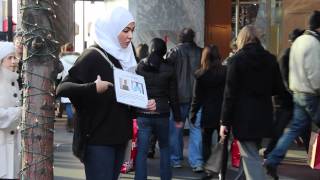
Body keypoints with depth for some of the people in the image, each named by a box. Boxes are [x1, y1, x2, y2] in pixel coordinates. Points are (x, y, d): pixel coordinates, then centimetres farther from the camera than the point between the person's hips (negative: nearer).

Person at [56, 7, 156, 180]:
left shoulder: (124, 57, 11)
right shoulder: (93, 56, -11)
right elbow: (62, 88, -19)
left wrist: (145, 104, 1)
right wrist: (93, 88, -34)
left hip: (119, 137, 8)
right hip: (98, 139, -8)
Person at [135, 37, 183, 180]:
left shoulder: (139, 67, 1)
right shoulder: (168, 69, 0)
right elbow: (173, 96, 2)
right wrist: (177, 118, 8)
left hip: (142, 114, 0)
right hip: (162, 114, 1)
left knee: (141, 151, 1)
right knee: (164, 147, 19)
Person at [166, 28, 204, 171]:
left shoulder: (174, 52, -6)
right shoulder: (200, 52, 1)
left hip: (179, 96, -2)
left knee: (176, 128, 9)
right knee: (196, 128, 4)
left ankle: (175, 160, 17)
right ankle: (197, 162, -1)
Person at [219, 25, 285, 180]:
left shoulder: (236, 59, -9)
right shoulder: (270, 59, 4)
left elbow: (230, 93, -11)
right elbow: (279, 89, 9)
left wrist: (225, 121, -7)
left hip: (244, 116, -5)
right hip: (264, 115, 5)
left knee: (250, 157, -2)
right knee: (252, 153, 21)